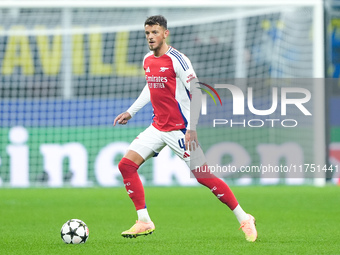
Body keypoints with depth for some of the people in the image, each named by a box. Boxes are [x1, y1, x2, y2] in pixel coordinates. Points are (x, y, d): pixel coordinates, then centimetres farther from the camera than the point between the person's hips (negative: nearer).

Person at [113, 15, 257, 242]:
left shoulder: (177, 59, -16)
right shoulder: (147, 61, 8)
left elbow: (196, 92, -18)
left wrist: (192, 128, -23)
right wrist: (131, 112, 25)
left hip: (180, 128, -7)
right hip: (158, 127, 7)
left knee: (203, 175, -9)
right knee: (126, 165, -4)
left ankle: (244, 219, 4)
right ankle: (144, 222, 3)